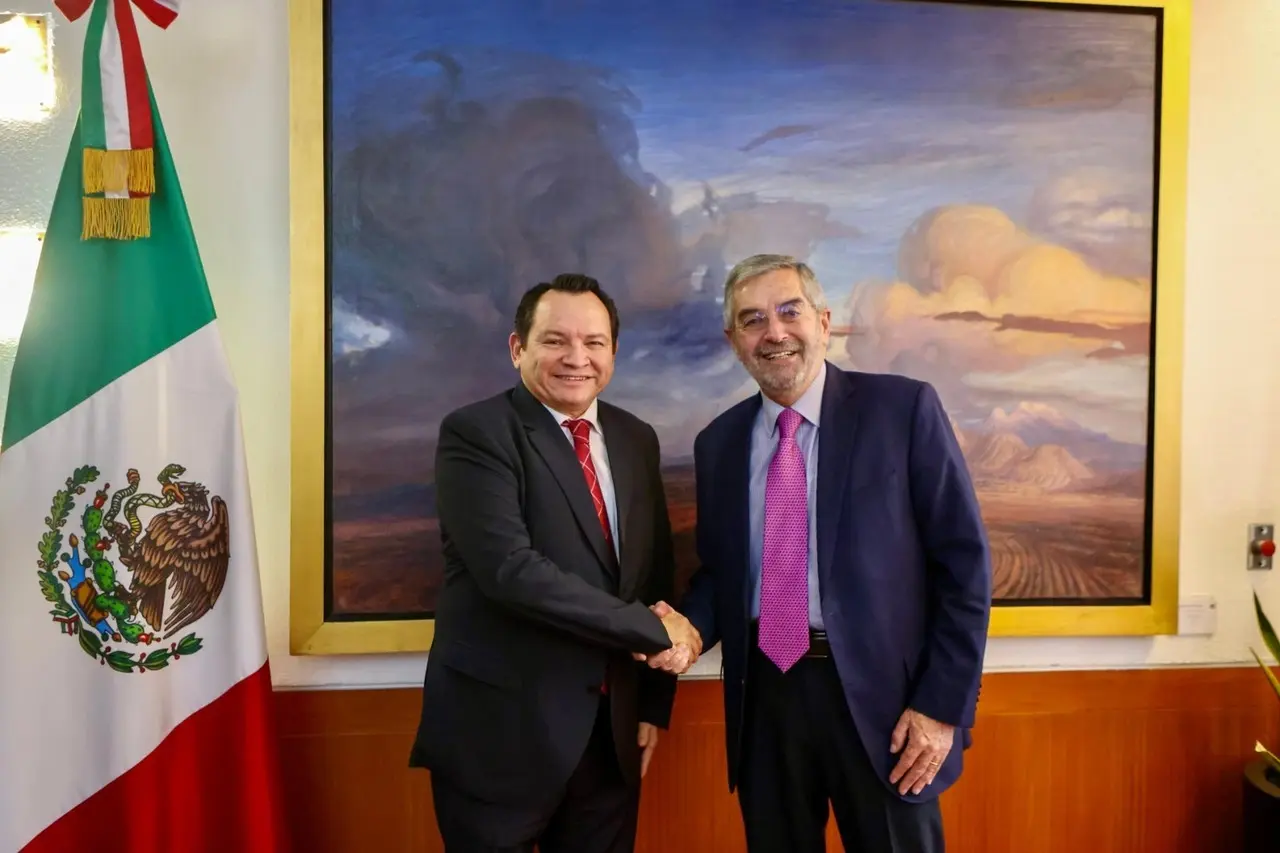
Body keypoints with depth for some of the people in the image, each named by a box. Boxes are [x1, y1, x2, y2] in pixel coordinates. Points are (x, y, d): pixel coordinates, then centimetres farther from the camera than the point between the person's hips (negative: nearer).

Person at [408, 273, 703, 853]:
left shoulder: (635, 440, 7)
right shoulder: (474, 433, -12)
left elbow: (658, 575, 11)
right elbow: (511, 569, -24)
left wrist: (655, 703, 7)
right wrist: (652, 630, -18)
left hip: (611, 731, 6)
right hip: (499, 731, -5)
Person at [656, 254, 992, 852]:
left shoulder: (903, 408, -7)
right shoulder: (718, 442, 6)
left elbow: (963, 560, -7)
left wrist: (945, 704, -10)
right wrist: (689, 625, -9)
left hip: (878, 695, -3)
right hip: (763, 696, 4)